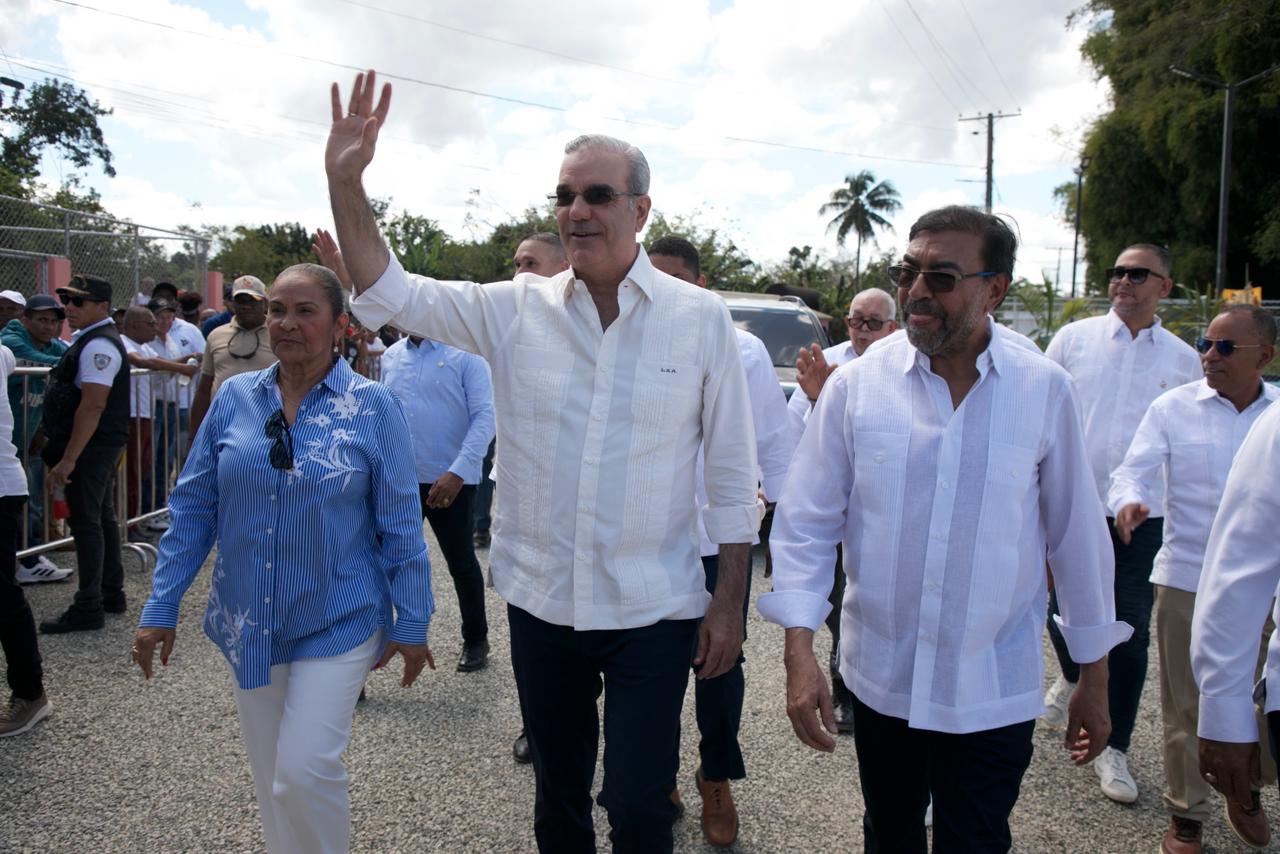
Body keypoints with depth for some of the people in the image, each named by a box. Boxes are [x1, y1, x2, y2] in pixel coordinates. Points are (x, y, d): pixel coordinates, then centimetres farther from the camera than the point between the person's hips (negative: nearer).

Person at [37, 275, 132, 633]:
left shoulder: (97, 345, -18)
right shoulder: (92, 339, 15)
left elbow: (92, 406, -24)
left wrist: (68, 459, -24)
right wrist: (63, 450, 22)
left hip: (92, 447, -11)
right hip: (103, 445, 11)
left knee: (87, 523, -6)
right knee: (102, 517, 16)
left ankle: (88, 608, 0)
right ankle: (112, 594, 27)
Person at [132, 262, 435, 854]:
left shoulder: (372, 407, -8)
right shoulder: (234, 398, 0)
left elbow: (400, 523, -5)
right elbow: (193, 507, 4)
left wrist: (412, 622, -4)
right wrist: (161, 607, 2)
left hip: (337, 622, -3)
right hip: (248, 623, 4)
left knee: (305, 770, -8)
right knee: (269, 777, 15)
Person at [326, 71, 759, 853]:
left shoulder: (701, 318, -7)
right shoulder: (517, 310, -1)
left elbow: (732, 477, -3)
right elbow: (389, 293, 0)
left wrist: (730, 602, -3)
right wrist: (345, 180, -12)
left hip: (653, 612, -2)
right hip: (540, 605, 3)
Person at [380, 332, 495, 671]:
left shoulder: (466, 355, -8)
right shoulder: (391, 357, 8)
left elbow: (484, 417, -13)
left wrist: (458, 472, -22)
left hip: (450, 482, -4)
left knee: (461, 564, 11)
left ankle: (476, 640, 30)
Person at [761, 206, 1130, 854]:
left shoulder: (1045, 391, -7)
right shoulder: (857, 382, -7)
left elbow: (1077, 533, 1)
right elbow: (806, 522, -4)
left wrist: (1094, 676, 7)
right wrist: (800, 651, -11)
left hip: (993, 694, -1)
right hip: (879, 679, 2)